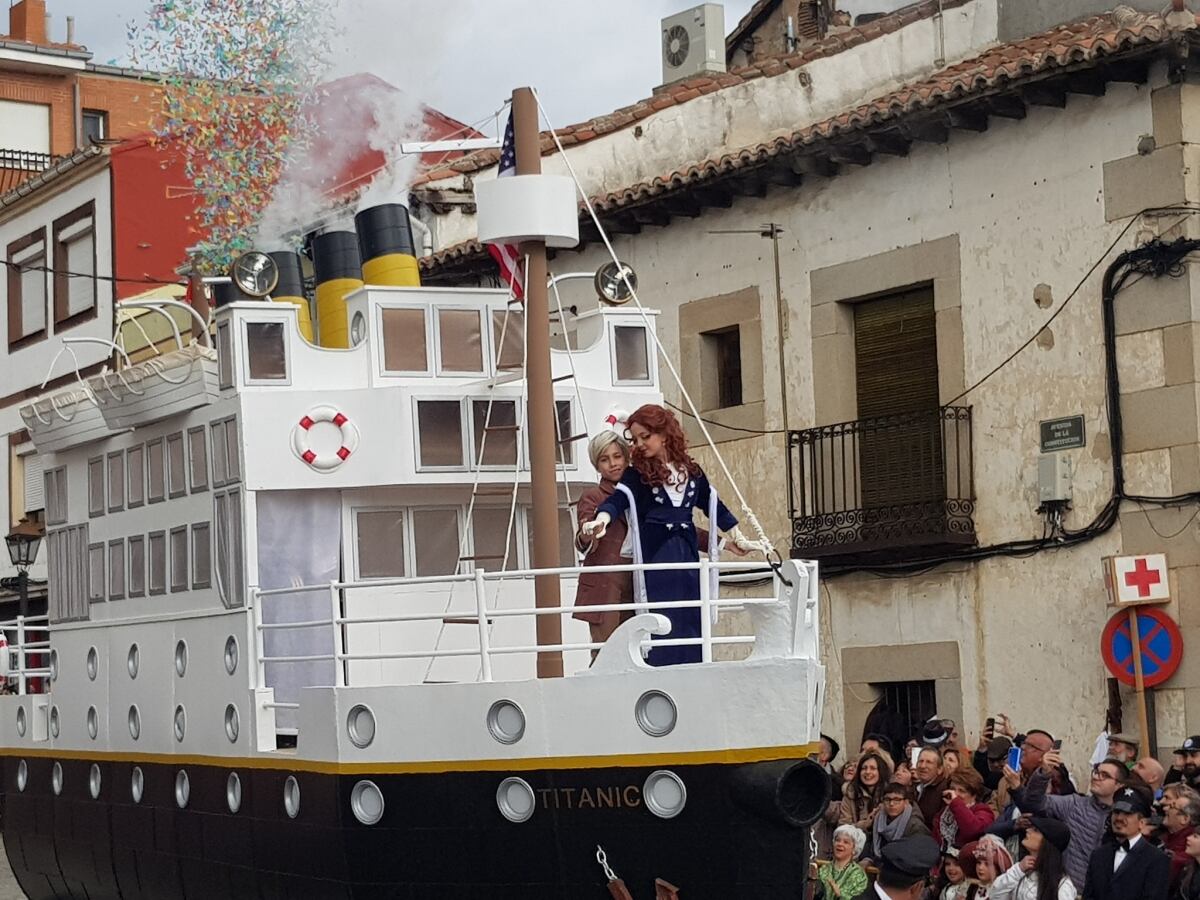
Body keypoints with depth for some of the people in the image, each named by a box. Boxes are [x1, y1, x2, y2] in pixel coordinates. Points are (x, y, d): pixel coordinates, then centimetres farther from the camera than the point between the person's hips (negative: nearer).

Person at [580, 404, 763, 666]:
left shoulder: (692, 472, 11)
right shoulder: (637, 474, 0)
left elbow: (716, 508, 21)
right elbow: (617, 501, -17)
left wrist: (739, 539, 24)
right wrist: (601, 521, -38)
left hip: (687, 557, 3)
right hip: (654, 558, -3)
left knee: (691, 624, 4)